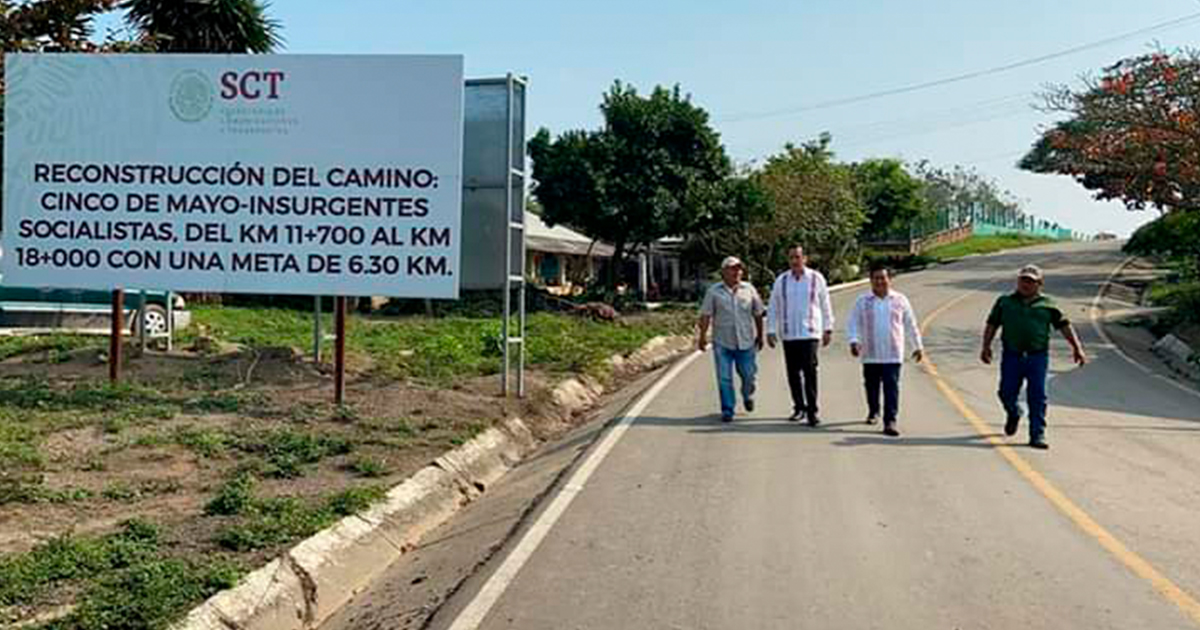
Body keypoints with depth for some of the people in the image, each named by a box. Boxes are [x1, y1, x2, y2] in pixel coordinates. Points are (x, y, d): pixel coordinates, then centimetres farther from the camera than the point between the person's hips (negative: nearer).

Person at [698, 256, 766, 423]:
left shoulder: (749, 289, 5)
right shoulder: (714, 291, 0)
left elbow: (758, 314, 11)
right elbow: (705, 316, -1)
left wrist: (760, 336, 12)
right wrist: (702, 337, -5)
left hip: (746, 342, 1)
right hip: (722, 342, -1)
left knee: (748, 374, 8)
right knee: (724, 378, -2)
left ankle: (748, 396, 40)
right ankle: (727, 410, 8)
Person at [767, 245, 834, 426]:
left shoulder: (816, 278, 2)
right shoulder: (781, 281, 6)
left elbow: (825, 305, 9)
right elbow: (773, 308, 10)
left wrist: (828, 329, 8)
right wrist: (771, 331, 5)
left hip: (810, 334, -2)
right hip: (788, 335, 3)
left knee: (809, 372, -11)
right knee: (793, 373, 7)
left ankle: (812, 411, -5)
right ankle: (799, 407, 21)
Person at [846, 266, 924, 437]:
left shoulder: (900, 300, 5)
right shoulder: (862, 301, 2)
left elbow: (911, 325, 12)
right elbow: (853, 323, 0)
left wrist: (918, 346, 14)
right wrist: (853, 341, -16)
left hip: (893, 355, -1)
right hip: (870, 355, 1)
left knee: (891, 388, -8)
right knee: (872, 386, 13)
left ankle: (890, 422, -9)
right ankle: (873, 412, 38)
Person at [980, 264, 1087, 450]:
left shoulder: (1047, 304, 8)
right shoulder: (1005, 302, 10)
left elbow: (1064, 326, 9)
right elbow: (992, 325, 11)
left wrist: (1077, 347, 1)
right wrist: (986, 346, 0)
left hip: (1038, 356, -1)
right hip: (1011, 356, 1)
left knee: (1037, 397, -3)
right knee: (1007, 393, 2)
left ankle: (1037, 435, 3)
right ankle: (1014, 414, 36)